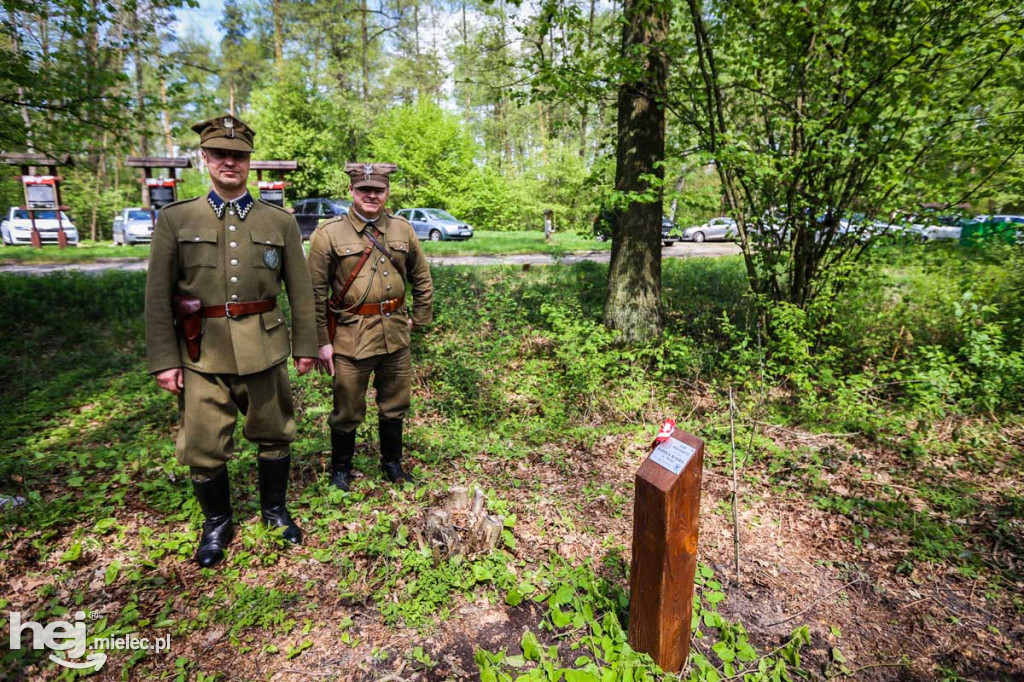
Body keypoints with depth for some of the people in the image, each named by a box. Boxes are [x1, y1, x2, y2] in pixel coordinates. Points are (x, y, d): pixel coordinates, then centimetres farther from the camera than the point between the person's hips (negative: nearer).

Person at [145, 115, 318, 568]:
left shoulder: (280, 221, 5)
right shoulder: (175, 219, 3)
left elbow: (300, 291, 6)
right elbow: (158, 296, 1)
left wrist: (306, 345, 4)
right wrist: (163, 359, -4)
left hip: (264, 349, 1)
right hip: (200, 353, 0)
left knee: (274, 434, 12)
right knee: (203, 446, 7)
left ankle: (274, 509, 35)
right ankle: (217, 523, 31)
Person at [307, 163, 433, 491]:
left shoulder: (403, 229, 4)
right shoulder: (328, 234, -7)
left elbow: (422, 277, 15)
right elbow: (315, 292, -6)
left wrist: (420, 317, 11)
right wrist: (321, 342, -8)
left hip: (396, 335, 4)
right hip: (350, 337, -3)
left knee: (394, 406, 16)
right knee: (347, 412, 9)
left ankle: (392, 463, 37)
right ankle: (340, 470, 31)